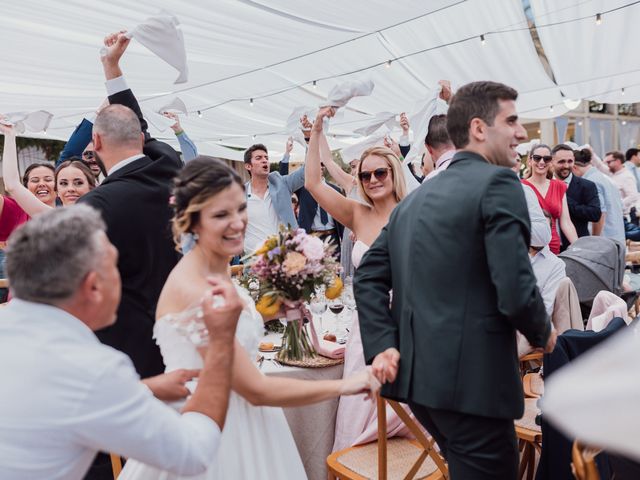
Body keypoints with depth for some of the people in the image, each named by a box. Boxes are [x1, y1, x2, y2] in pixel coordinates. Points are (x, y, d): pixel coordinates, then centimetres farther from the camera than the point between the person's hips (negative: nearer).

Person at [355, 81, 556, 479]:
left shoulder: (416, 196, 12)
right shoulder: (498, 183, -11)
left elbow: (368, 277, 9)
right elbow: (516, 292, -19)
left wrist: (381, 346, 3)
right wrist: (543, 333, 1)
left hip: (417, 374, 8)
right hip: (473, 379, -8)